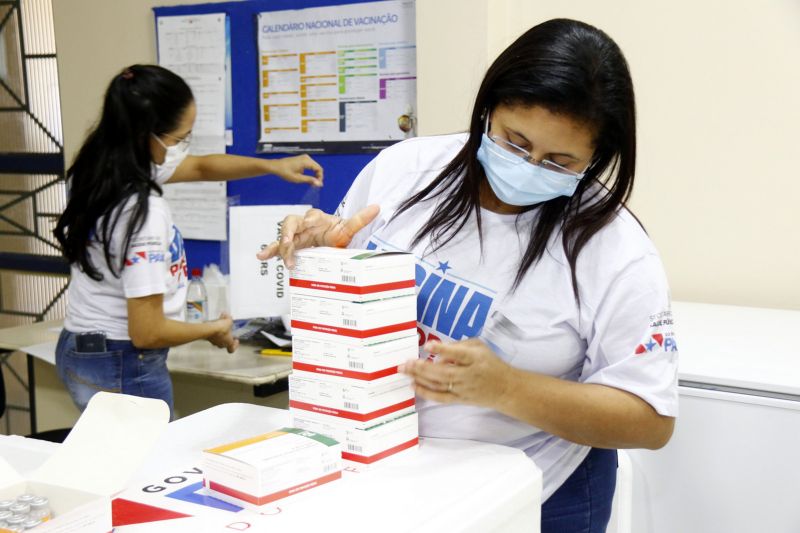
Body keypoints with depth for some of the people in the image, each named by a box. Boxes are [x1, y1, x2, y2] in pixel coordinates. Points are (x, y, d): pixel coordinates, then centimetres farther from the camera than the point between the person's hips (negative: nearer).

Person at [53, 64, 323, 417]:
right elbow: (147, 332, -23)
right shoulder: (144, 213, -26)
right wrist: (214, 329, -6)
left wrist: (274, 166, 9)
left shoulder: (98, 170, 1)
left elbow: (200, 167, 17)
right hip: (124, 370, -9)